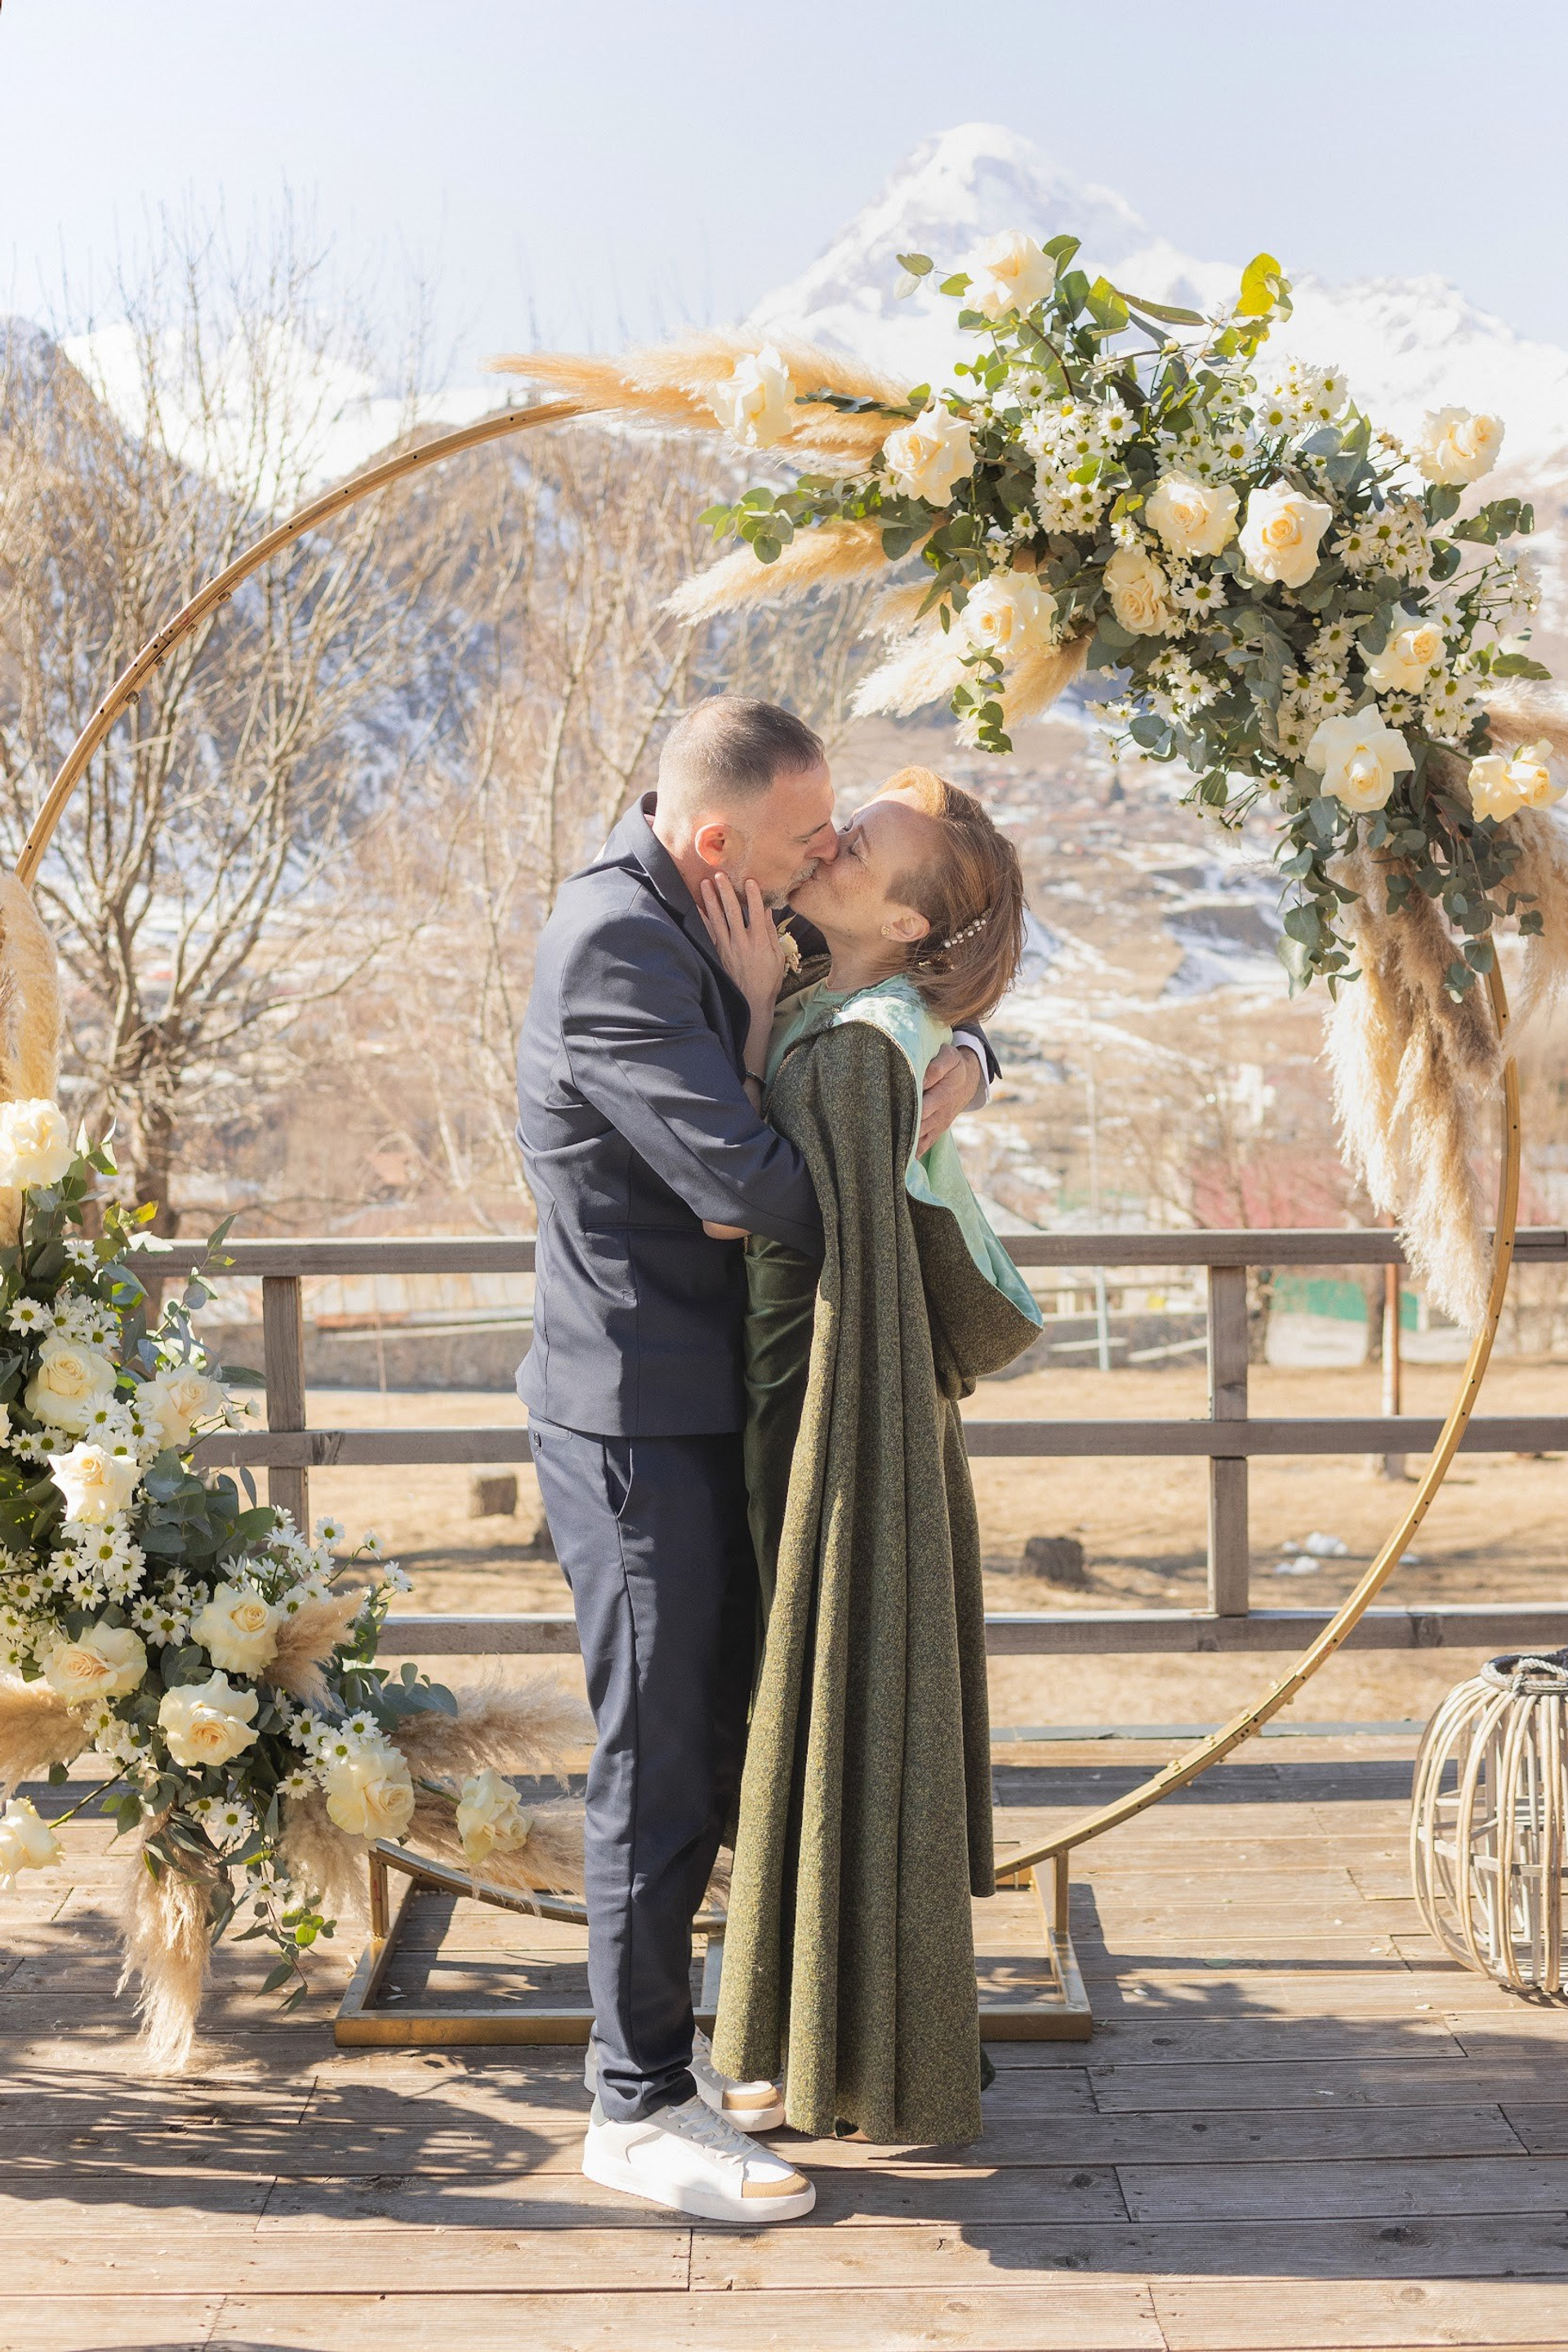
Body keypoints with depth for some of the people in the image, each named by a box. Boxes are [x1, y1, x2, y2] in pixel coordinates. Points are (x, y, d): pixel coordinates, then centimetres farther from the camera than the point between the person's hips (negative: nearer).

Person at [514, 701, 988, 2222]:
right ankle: (638, 2107, 9)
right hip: (632, 1420, -10)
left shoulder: (714, 926, 9)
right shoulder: (617, 943, -21)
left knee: (705, 1739, 17)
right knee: (660, 1756, -3)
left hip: (699, 1410, 10)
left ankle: (652, 2035, 30)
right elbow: (749, 1181, -26)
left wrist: (963, 1057, 2)